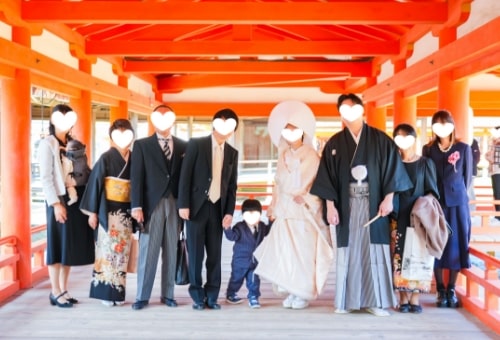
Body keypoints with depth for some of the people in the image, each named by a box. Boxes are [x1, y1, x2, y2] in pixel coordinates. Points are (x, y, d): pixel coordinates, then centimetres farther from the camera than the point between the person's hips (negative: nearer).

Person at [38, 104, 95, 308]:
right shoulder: (47, 144, -5)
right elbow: (46, 177, -11)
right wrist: (55, 203, -18)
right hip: (60, 201, -6)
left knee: (71, 245, 10)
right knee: (58, 245, 0)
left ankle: (64, 290, 19)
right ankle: (55, 292, 8)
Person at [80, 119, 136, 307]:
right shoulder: (106, 158, -6)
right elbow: (95, 184, -7)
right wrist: (93, 212, -10)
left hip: (126, 212, 5)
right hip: (108, 211, -4)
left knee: (122, 251, 7)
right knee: (108, 249, -3)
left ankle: (118, 292, 15)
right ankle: (106, 293, 5)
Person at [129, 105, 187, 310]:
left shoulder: (183, 146, 10)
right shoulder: (142, 145, 5)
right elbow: (136, 177, -1)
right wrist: (137, 206, -9)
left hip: (175, 204, 2)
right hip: (152, 204, -2)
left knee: (171, 251, 7)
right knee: (148, 251, 0)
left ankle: (167, 294, 17)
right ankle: (142, 296, 8)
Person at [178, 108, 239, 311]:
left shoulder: (232, 153, 10)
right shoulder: (196, 144, -2)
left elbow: (232, 185, 10)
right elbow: (185, 176, -5)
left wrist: (229, 212, 1)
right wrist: (183, 204, -11)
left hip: (218, 208, 3)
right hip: (197, 206, -3)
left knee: (215, 254, 4)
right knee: (196, 254, 2)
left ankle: (212, 296, 14)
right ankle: (198, 296, 12)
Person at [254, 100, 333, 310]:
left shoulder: (311, 156, -2)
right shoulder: (283, 156, 12)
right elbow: (278, 184, 14)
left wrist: (306, 199, -13)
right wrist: (273, 208, 10)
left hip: (304, 211, -4)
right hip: (285, 210, 4)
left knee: (303, 252, -3)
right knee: (285, 252, 2)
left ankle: (303, 294, 6)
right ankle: (291, 292, 11)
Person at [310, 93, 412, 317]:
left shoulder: (380, 139, 2)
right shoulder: (334, 144, 5)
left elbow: (393, 168, -1)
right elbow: (327, 176, 2)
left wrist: (388, 198, -10)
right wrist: (330, 206, -6)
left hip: (374, 204, -1)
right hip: (347, 205, 1)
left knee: (374, 251, -1)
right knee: (348, 251, 3)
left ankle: (375, 300, 7)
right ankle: (347, 300, 11)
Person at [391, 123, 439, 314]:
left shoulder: (426, 164, 6)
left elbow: (432, 191, 5)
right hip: (399, 218, 1)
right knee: (400, 257, -2)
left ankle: (415, 298, 3)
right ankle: (404, 299, 4)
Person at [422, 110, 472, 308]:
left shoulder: (463, 148, 4)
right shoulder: (428, 149, 6)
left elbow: (468, 176, 7)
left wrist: (459, 195, 3)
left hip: (457, 202, 0)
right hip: (434, 202, 1)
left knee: (455, 244, 2)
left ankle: (451, 290, 11)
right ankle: (441, 290, 9)